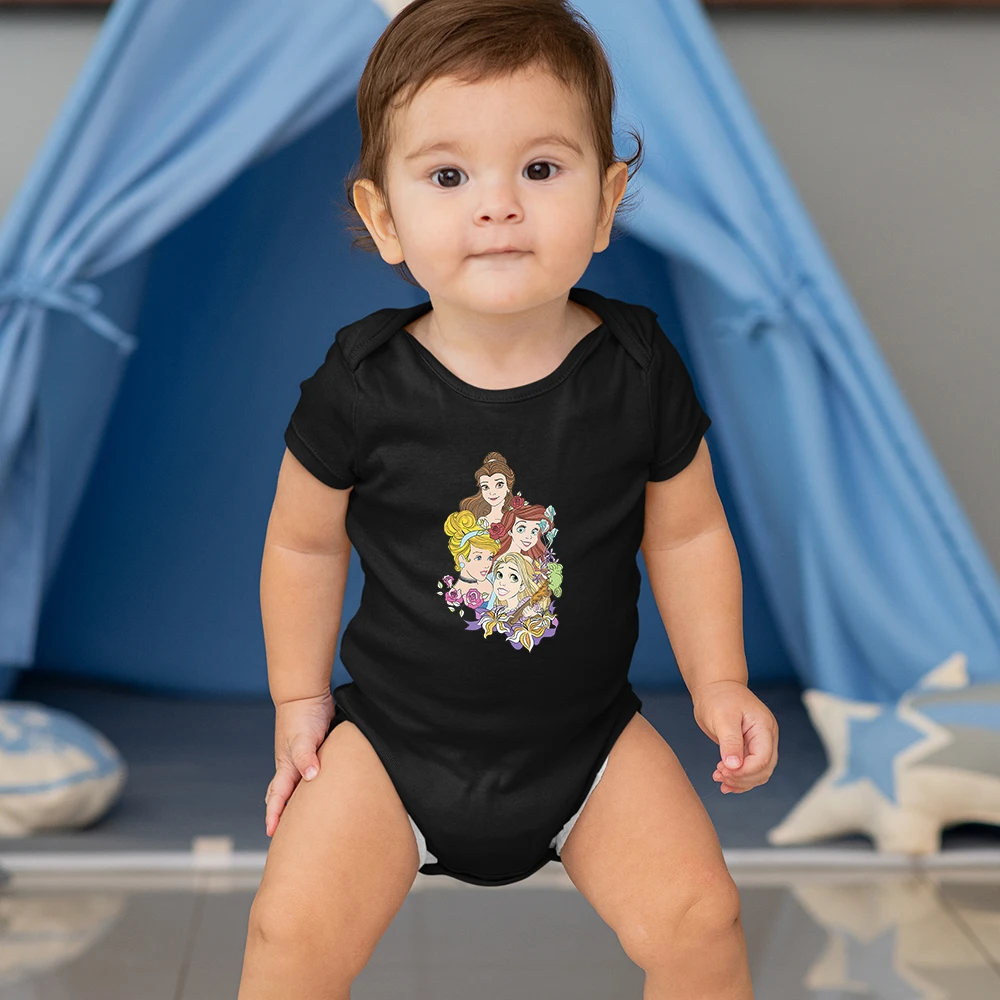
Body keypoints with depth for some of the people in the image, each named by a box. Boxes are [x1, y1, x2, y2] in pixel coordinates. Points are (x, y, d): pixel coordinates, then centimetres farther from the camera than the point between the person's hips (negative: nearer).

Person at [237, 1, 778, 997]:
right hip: (394, 738, 0)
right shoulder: (359, 389, -15)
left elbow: (686, 532, 3)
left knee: (699, 920, -11)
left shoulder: (640, 372, -11)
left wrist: (720, 682, -1)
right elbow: (305, 544, 0)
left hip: (587, 736, 1)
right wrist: (299, 703, 6)